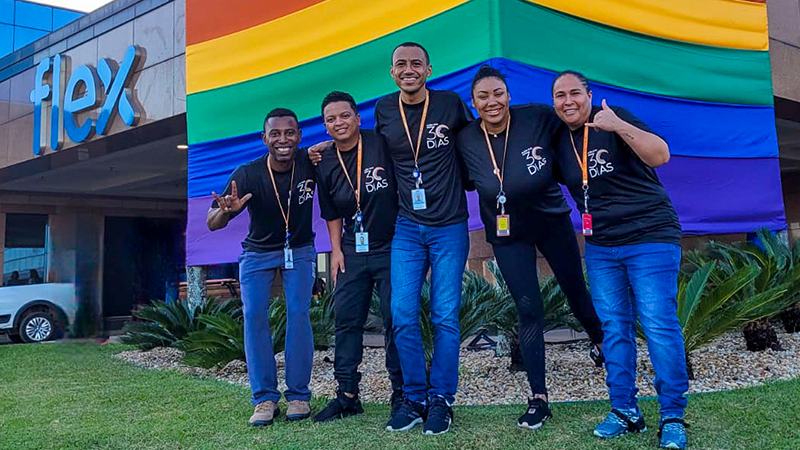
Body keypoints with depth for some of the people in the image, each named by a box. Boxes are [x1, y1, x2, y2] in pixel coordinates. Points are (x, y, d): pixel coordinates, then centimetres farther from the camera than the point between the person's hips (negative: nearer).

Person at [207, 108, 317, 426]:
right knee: (254, 316, -12)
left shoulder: (310, 162, -19)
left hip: (299, 250, 0)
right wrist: (226, 210, -46)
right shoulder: (248, 174, -22)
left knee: (298, 313, -14)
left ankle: (299, 395, -4)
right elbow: (212, 224, -21)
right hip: (258, 253, 0)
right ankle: (265, 398, -4)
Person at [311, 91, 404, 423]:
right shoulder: (326, 165, 6)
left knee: (396, 321, 0)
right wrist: (336, 249, 8)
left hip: (390, 247, -5)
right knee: (346, 320, 6)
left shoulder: (382, 145, -10)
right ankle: (347, 395, 17)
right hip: (351, 252, 5)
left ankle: (402, 395, 13)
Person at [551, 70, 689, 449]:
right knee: (614, 329, 8)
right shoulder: (559, 141, 7)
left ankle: (672, 418, 4)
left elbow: (660, 156, -21)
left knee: (659, 325, -8)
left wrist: (619, 126, -31)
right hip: (600, 247, 6)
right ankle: (625, 411, 18)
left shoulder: (614, 119, -9)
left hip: (650, 237, -6)